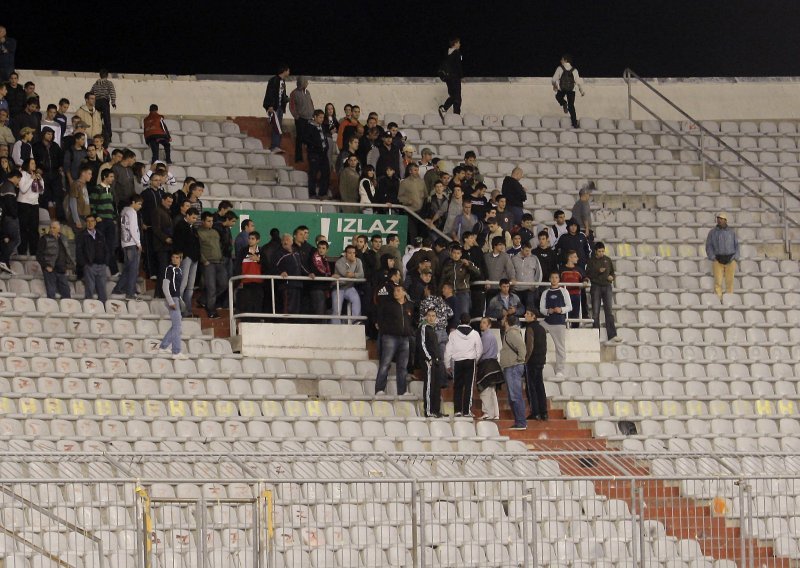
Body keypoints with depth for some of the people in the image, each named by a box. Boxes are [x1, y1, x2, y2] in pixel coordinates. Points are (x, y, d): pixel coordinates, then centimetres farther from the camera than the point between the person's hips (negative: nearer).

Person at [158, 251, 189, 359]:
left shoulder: (179, 271, 16)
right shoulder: (169, 269, -9)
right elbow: (165, 287, -15)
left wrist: (180, 299, 16)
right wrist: (171, 302, -20)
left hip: (177, 299, 9)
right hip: (172, 299, -9)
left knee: (175, 326, 14)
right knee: (177, 325, -10)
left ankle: (163, 347, 24)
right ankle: (176, 352, -9)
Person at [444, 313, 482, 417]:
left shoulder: (453, 334, -2)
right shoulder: (475, 334, -1)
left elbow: (448, 351, 0)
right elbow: (480, 350, 3)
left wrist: (448, 365, 9)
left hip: (457, 362, 0)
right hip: (470, 361, 0)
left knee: (457, 387, 7)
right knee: (469, 387, 1)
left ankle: (458, 410, 0)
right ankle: (467, 411, -3)